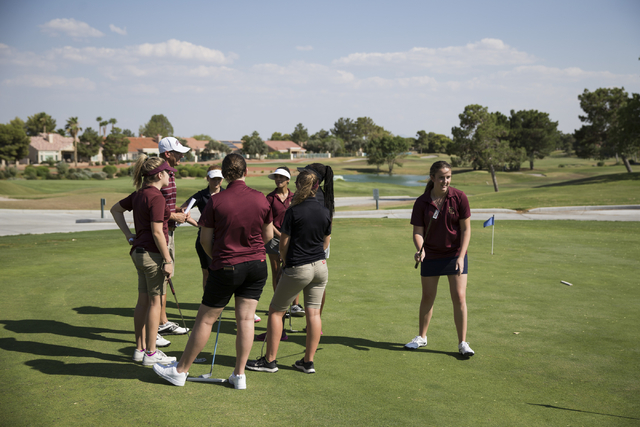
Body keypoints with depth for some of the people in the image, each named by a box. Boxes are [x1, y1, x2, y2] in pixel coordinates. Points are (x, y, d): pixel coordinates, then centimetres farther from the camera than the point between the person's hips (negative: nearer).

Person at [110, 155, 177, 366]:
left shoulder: (139, 194, 10)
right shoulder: (156, 197, -17)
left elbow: (115, 209, 23)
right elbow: (157, 232, -20)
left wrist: (129, 235, 18)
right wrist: (168, 260, -16)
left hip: (139, 251, 9)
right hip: (153, 253, -9)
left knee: (143, 301, 14)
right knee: (154, 301, -1)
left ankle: (140, 349, 22)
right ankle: (151, 353, 6)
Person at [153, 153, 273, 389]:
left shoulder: (216, 201, -12)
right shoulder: (261, 199, -3)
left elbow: (205, 240, -5)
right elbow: (268, 235, 8)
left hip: (226, 268, -3)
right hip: (257, 265, 3)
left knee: (205, 319, 7)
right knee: (246, 319, 7)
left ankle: (181, 370, 20)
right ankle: (239, 374, 9)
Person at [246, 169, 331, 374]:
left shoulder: (294, 211, -12)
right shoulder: (325, 212, 3)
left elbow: (284, 244, -5)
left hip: (297, 268, -5)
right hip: (320, 267, 6)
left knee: (276, 311, 6)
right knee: (313, 313, 7)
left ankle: (270, 360, 10)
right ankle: (308, 361, 11)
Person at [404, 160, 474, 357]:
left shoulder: (459, 198, -10)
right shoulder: (421, 203, -9)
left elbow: (466, 229, -7)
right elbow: (418, 232, -6)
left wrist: (461, 256, -15)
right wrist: (420, 250, -26)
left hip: (455, 255, -1)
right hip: (431, 256, 1)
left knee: (459, 298, -5)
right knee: (427, 297, 11)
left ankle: (462, 343, 8)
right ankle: (421, 337, 30)